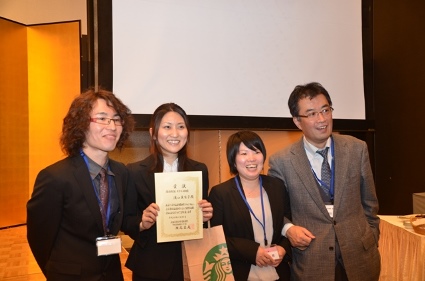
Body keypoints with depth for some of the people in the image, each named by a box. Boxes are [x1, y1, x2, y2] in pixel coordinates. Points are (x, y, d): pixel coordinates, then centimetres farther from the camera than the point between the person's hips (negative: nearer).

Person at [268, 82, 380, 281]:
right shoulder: (281, 161, -10)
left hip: (360, 258, 2)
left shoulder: (357, 149, -3)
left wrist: (372, 241, 9)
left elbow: (369, 202, 7)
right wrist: (288, 228, -14)